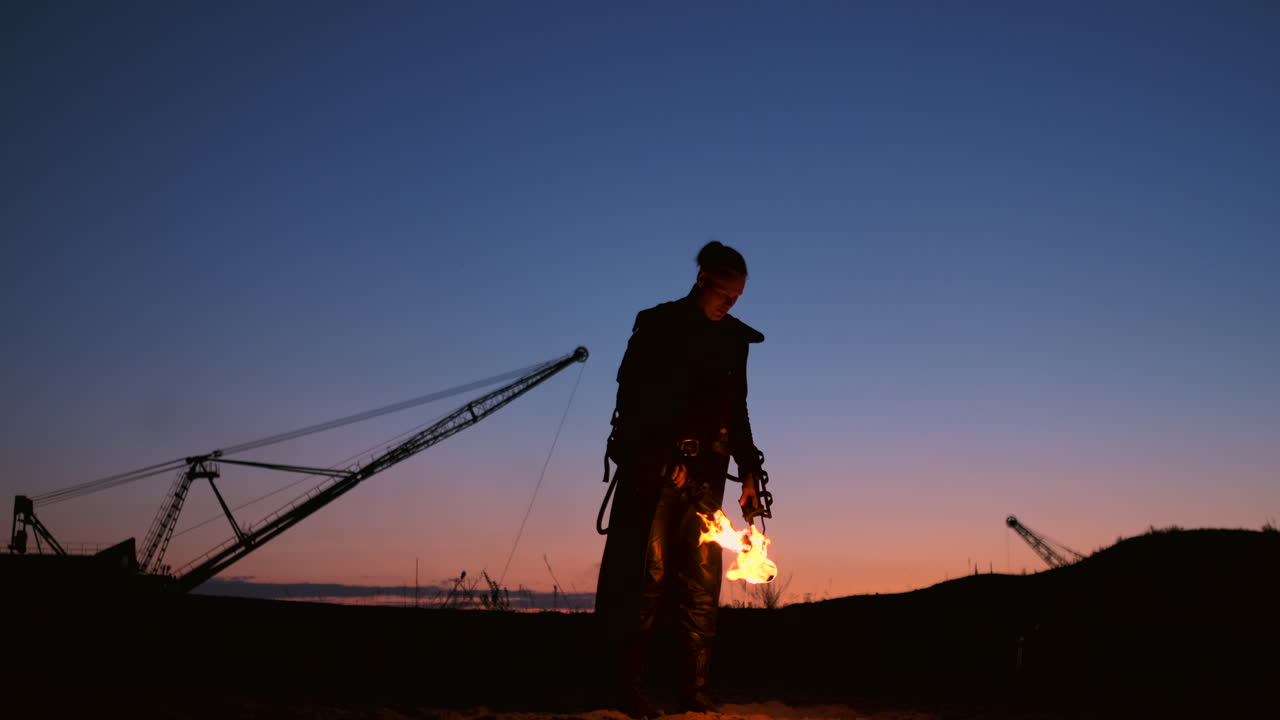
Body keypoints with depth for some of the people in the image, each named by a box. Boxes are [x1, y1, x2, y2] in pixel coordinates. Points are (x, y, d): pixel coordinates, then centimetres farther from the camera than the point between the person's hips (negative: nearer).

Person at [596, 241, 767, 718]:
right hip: (653, 469, -4)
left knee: (701, 583, 0)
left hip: (705, 475, 4)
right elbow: (632, 396, -7)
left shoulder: (734, 340, 14)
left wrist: (749, 472, 9)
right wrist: (668, 457, -16)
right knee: (649, 574, -8)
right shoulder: (658, 325, 0)